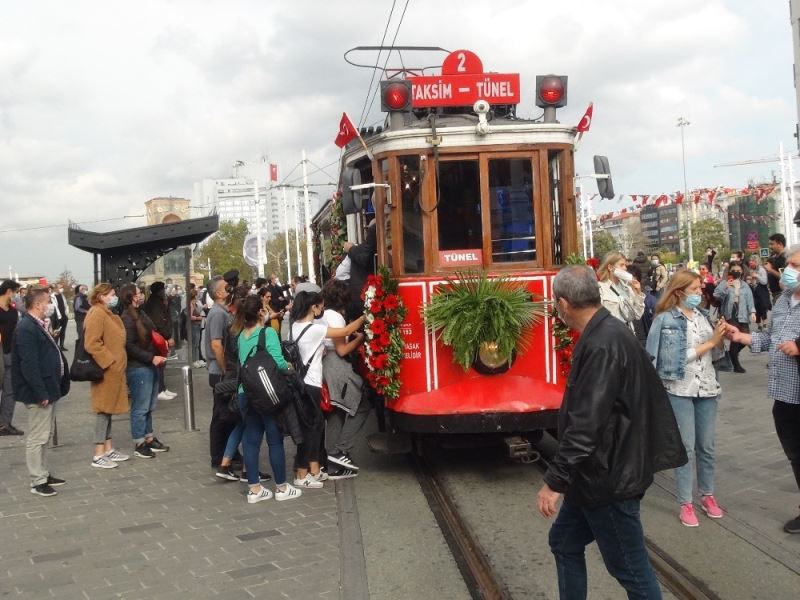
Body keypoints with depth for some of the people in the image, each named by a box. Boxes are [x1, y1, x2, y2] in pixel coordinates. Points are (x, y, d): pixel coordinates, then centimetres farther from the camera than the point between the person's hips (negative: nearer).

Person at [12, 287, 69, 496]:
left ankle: (44, 473, 29)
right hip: (38, 393, -10)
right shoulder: (26, 328, -20)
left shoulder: (36, 325, 12)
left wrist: (49, 391, 17)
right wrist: (41, 393, -23)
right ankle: (37, 481, 6)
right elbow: (29, 365, -24)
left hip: (47, 390, 10)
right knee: (37, 437, -1)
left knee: (44, 435, 18)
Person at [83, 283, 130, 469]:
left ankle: (108, 449, 21)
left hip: (114, 370, 10)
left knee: (108, 409, 13)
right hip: (106, 371, -10)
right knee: (104, 410, -5)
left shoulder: (107, 314, 16)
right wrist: (109, 362, -20)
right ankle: (99, 455, 1)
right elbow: (92, 344, -23)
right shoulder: (96, 314, -15)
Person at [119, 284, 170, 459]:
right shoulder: (127, 318, -15)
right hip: (138, 368, -9)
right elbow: (130, 346, -20)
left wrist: (158, 355, 7)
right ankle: (139, 445, 8)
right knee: (140, 408, -1)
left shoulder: (140, 314, 13)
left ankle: (149, 439, 27)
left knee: (149, 407, 16)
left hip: (149, 366, 9)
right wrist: (151, 358, -20)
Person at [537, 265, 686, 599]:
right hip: (597, 472, 10)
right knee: (564, 542, 19)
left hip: (609, 477, -10)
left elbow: (586, 424, -29)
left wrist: (555, 481, -24)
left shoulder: (602, 345, -25)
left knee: (629, 567, 3)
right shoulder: (607, 333, 7)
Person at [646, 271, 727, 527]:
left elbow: (713, 351, 13)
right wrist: (710, 343, -14)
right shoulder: (666, 319, -8)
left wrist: (721, 337, -5)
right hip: (680, 389, -5)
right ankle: (685, 504, 9)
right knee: (686, 447, 0)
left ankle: (707, 495, 27)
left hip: (706, 387, 5)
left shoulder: (701, 315, 8)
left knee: (706, 446, 12)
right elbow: (679, 357, -16)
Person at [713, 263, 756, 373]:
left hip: (742, 315, 4)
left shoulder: (745, 285, 15)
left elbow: (750, 299, 8)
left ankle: (733, 354, 27)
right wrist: (725, 288, -27)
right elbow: (716, 295, -12)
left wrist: (752, 312, -5)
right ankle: (736, 364, -1)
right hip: (730, 315, -4)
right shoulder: (724, 283, 1)